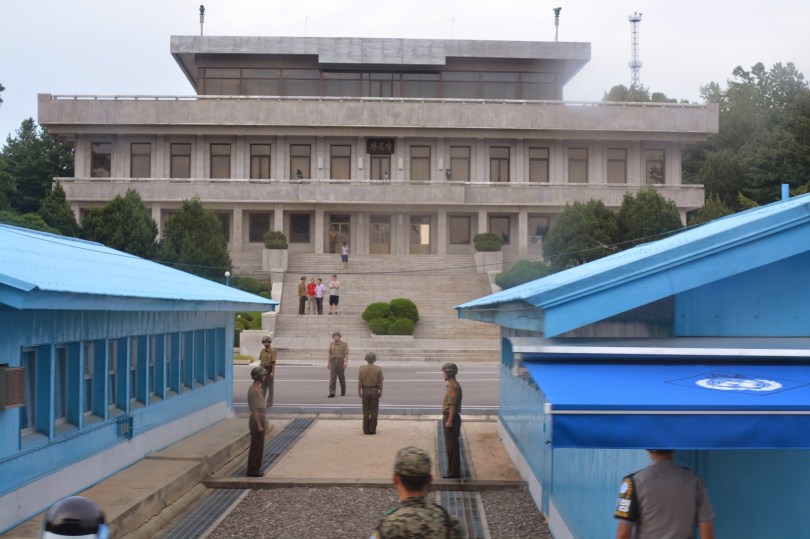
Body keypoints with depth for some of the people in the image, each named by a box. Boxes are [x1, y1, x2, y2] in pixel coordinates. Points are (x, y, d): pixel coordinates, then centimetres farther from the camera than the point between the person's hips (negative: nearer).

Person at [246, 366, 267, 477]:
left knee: (259, 445, 16)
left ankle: (255, 468, 23)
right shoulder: (254, 390, -19)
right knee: (256, 446, -4)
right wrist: (259, 425, -22)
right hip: (257, 420, -10)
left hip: (259, 419, 10)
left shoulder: (257, 388, 13)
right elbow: (255, 409, -22)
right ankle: (252, 470, 1)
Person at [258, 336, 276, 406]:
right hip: (263, 370, 6)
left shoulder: (272, 351, -10)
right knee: (263, 387, 8)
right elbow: (261, 361, 13)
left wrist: (272, 372, -18)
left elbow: (273, 362, -13)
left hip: (269, 370, -6)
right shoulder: (262, 351, 10)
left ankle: (270, 402, 5)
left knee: (270, 387, 1)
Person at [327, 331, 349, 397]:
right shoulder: (331, 344, 8)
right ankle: (332, 393, -12)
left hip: (341, 362, -2)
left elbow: (346, 354, -9)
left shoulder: (344, 344, -5)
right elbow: (330, 354, 13)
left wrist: (346, 362, -23)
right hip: (333, 362, 3)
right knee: (332, 377, -8)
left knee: (342, 377, 7)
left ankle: (343, 392, 26)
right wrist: (328, 363, 9)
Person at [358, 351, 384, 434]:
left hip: (365, 391, 1)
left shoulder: (362, 369, -7)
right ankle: (372, 430, 5)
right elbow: (381, 382, -6)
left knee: (366, 411, 8)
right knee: (374, 411, 5)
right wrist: (381, 392, 5)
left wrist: (359, 392, 3)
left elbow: (359, 382, -7)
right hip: (375, 391, -1)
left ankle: (366, 430, 8)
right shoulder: (378, 369, -8)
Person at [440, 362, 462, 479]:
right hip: (449, 418, 11)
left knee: (452, 446, -7)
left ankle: (454, 472, -3)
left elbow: (453, 405, -22)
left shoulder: (454, 387, -17)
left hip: (451, 419, -11)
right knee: (450, 446, 14)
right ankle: (452, 471, 20)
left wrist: (449, 421, -23)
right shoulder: (451, 385, 15)